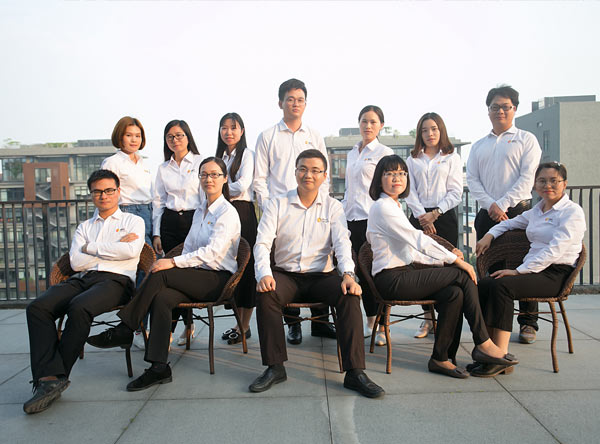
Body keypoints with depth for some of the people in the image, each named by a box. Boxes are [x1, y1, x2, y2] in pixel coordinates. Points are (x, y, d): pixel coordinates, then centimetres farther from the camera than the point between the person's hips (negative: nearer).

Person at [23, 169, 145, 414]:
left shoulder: (133, 221, 17)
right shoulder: (84, 227, 27)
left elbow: (131, 250, -6)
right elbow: (76, 262, 9)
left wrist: (93, 247, 3)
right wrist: (114, 249, 1)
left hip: (116, 280, -4)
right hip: (82, 279, 5)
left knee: (79, 307, -35)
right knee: (37, 308, -25)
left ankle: (54, 376, -22)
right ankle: (49, 378, -30)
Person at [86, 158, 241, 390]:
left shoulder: (227, 212, -6)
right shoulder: (199, 211, 21)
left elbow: (213, 251, -19)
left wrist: (174, 262, -24)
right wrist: (177, 264, 0)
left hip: (218, 279, -6)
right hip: (196, 277, 6)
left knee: (159, 274, -26)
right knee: (160, 298, -25)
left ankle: (124, 330, -14)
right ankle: (159, 368, -27)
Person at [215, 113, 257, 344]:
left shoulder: (247, 154, -1)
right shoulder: (220, 156, 19)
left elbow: (242, 186, -12)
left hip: (242, 212, -6)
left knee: (246, 266, -4)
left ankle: (245, 326, 3)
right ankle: (238, 322, 16)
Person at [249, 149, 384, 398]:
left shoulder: (333, 207, 8)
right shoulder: (277, 205, 6)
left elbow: (342, 242, -6)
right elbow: (262, 242, -4)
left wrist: (348, 274, -25)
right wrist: (264, 274, -23)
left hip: (322, 275, 0)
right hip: (286, 275, 0)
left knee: (350, 295, -29)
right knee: (265, 294, -31)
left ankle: (354, 372, -23)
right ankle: (275, 368, -16)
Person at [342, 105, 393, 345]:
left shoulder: (384, 152, 0)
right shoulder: (351, 154, 18)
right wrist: (341, 213, 17)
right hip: (352, 217, 6)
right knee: (361, 271, 8)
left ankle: (382, 326, 5)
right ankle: (370, 321, 20)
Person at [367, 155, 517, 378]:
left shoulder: (394, 206, 21)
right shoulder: (382, 207, -10)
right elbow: (418, 239, -16)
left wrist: (447, 257, 5)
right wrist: (456, 260, -14)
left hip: (403, 274, 9)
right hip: (391, 280, -9)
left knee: (454, 293, -14)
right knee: (464, 276, -14)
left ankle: (442, 358, -6)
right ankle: (483, 343, -5)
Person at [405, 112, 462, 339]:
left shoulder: (452, 158, 8)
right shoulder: (412, 160, 14)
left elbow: (455, 193, 0)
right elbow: (409, 192, 5)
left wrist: (435, 213, -11)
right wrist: (422, 216, -9)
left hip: (445, 216, -2)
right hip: (419, 218, 2)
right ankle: (428, 318, 10)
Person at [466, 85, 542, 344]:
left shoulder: (526, 139, 6)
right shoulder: (479, 146, 16)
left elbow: (527, 177, -5)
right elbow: (472, 180, 6)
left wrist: (503, 205, -14)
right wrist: (491, 206, -9)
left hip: (518, 211, -3)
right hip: (487, 214, 3)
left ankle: (528, 323, 9)